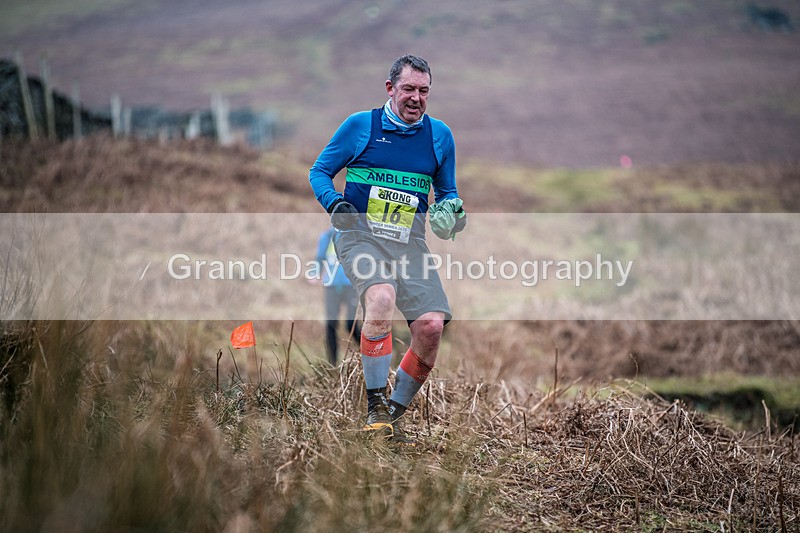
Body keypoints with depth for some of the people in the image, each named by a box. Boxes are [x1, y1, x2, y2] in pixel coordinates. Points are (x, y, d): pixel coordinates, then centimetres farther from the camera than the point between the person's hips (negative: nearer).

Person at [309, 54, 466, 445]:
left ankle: (394, 413, 6)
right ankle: (375, 407, -21)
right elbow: (319, 171, 9)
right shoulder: (360, 126, 3)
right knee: (382, 298, -33)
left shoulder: (440, 135, 12)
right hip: (360, 235, -3)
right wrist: (334, 203, -11)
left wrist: (451, 209, 0)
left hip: (409, 243, 4)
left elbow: (446, 191, 23)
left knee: (431, 325, -15)